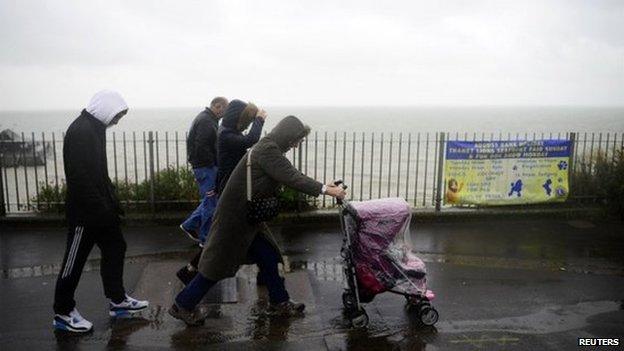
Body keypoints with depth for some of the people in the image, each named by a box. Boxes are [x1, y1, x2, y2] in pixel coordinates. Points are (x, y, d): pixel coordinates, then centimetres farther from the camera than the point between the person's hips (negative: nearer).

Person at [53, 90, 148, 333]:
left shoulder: (95, 128, 11)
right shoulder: (80, 131, -20)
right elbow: (79, 177, -27)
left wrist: (112, 201, 16)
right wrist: (102, 208, -23)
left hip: (100, 209, 10)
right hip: (85, 212, -10)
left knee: (115, 249, 16)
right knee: (74, 261, 4)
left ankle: (118, 301, 29)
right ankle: (63, 313, 21)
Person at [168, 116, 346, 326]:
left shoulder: (270, 148, 10)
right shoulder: (267, 150, -22)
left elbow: (288, 177, 13)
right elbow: (291, 178, -29)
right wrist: (324, 190, -27)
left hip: (248, 216, 10)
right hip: (235, 216, -10)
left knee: (269, 258, 14)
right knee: (218, 263, 3)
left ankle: (279, 303, 29)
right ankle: (183, 305, 20)